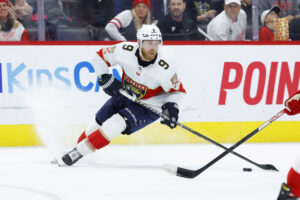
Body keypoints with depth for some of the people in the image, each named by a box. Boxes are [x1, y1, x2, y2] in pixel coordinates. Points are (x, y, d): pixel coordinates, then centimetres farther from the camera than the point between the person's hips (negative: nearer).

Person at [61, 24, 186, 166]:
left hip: (148, 107, -4)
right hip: (124, 95, 4)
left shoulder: (164, 69, -29)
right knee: (98, 124, 7)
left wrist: (171, 106, -30)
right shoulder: (125, 51, -23)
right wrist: (105, 79, -16)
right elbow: (100, 57, -7)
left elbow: (177, 90, -13)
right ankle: (74, 148, 31)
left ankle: (78, 153, -12)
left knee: (115, 125, -22)